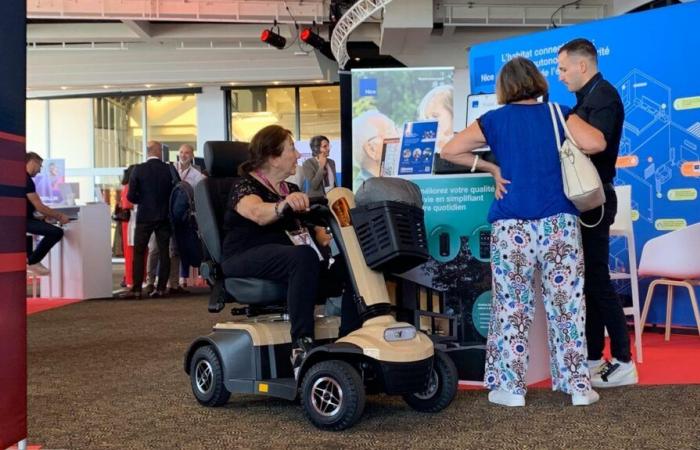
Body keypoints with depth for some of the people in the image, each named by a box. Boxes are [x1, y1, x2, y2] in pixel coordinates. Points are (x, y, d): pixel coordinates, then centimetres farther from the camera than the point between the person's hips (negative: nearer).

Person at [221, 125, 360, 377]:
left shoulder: (292, 190, 23)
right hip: (249, 259, -7)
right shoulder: (245, 186, -2)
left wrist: (325, 238, -3)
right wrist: (283, 206, -47)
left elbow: (314, 227, 21)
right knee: (304, 256, -38)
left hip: (295, 259, 7)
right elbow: (258, 213, -25)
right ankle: (301, 347, -39)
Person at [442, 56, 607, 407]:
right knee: (568, 303, 5)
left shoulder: (493, 120, 6)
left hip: (511, 226, 0)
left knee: (512, 306, 6)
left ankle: (511, 387, 11)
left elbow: (449, 151, 5)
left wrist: (491, 168, 10)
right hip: (560, 222, 1)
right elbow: (596, 144, -7)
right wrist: (562, 152, 11)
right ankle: (578, 386, 11)